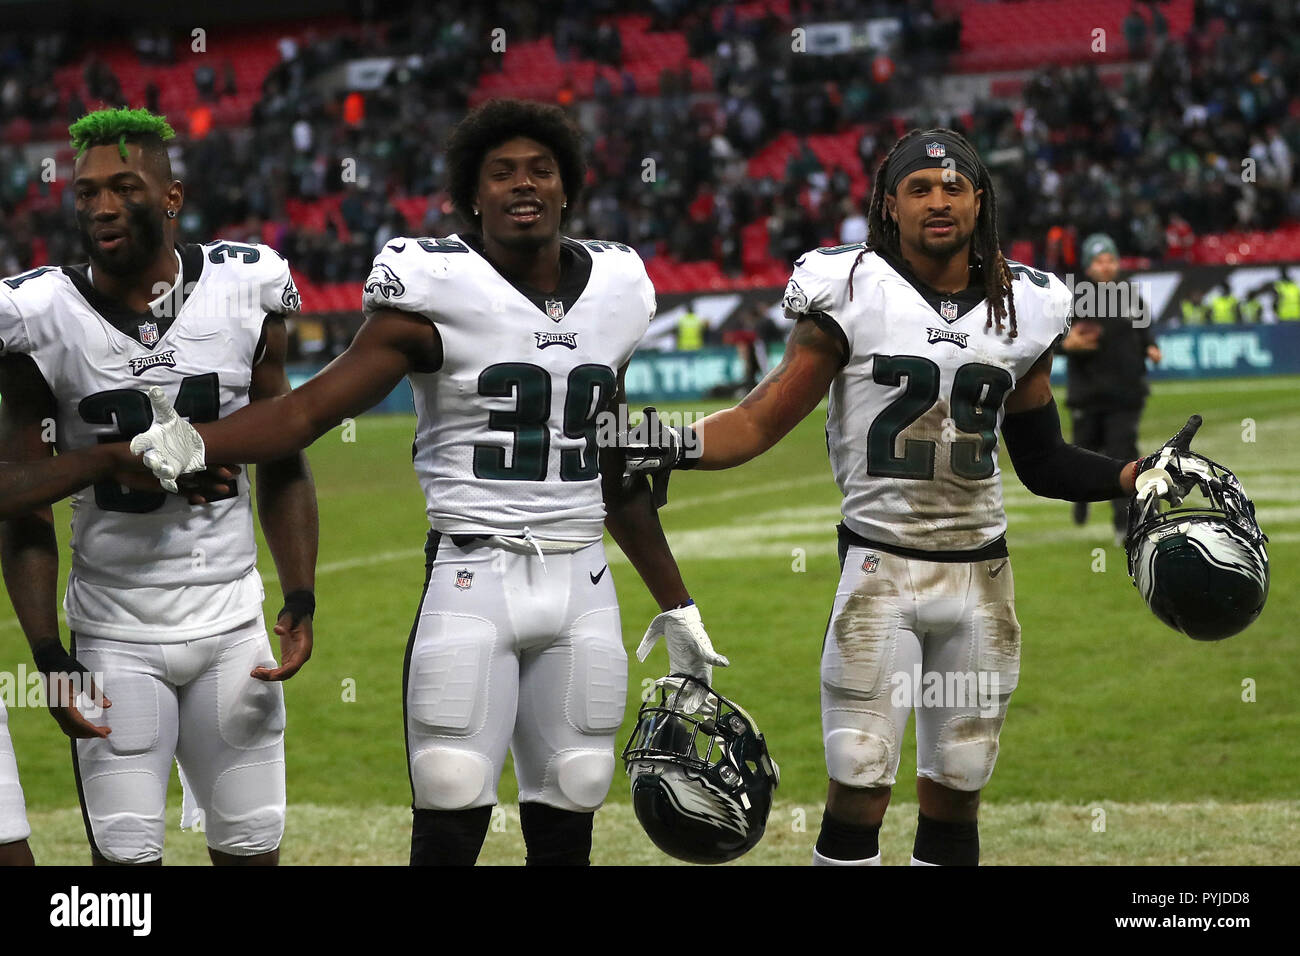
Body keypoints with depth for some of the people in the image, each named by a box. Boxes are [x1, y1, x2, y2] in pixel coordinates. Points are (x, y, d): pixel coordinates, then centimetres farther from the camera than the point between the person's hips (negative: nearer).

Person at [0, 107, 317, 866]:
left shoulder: (245, 292, -3)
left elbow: (282, 463, 8)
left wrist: (301, 599, -2)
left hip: (232, 626, 2)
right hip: (114, 636, -1)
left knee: (252, 849, 5)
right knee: (125, 855, -3)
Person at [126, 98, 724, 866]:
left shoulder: (613, 291, 11)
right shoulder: (439, 293, -5)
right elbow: (312, 409, -14)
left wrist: (677, 605, 23)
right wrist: (194, 443, -31)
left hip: (582, 585, 5)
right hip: (474, 580, -4)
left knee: (566, 829, 7)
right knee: (450, 829, -7)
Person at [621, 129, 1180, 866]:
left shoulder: (1022, 308, 8)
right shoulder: (854, 294, -3)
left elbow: (1043, 462, 16)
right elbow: (764, 421, -5)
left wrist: (1144, 476, 6)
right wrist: (674, 447, -21)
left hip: (982, 575, 4)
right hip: (882, 568, -4)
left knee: (956, 797, 8)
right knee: (859, 791, -8)